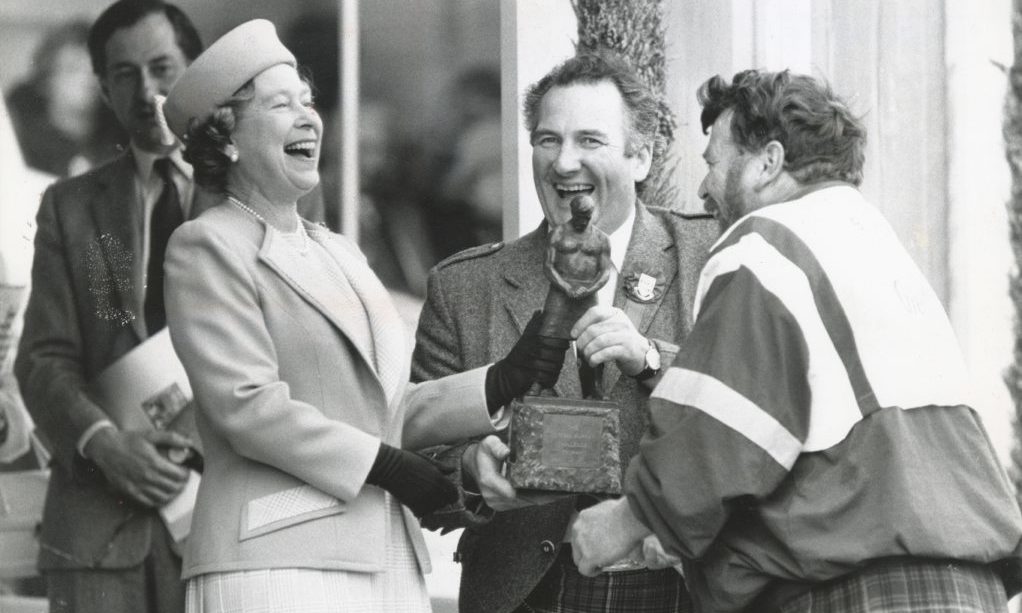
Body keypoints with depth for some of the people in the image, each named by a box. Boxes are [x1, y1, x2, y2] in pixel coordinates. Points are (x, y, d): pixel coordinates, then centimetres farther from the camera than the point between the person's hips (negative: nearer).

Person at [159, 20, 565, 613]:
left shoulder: (341, 253, 23)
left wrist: (503, 382, 3)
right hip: (277, 560, -7)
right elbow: (248, 406, -12)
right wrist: (388, 467, -11)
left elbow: (387, 408, 17)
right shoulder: (206, 247, -1)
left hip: (389, 561, 7)